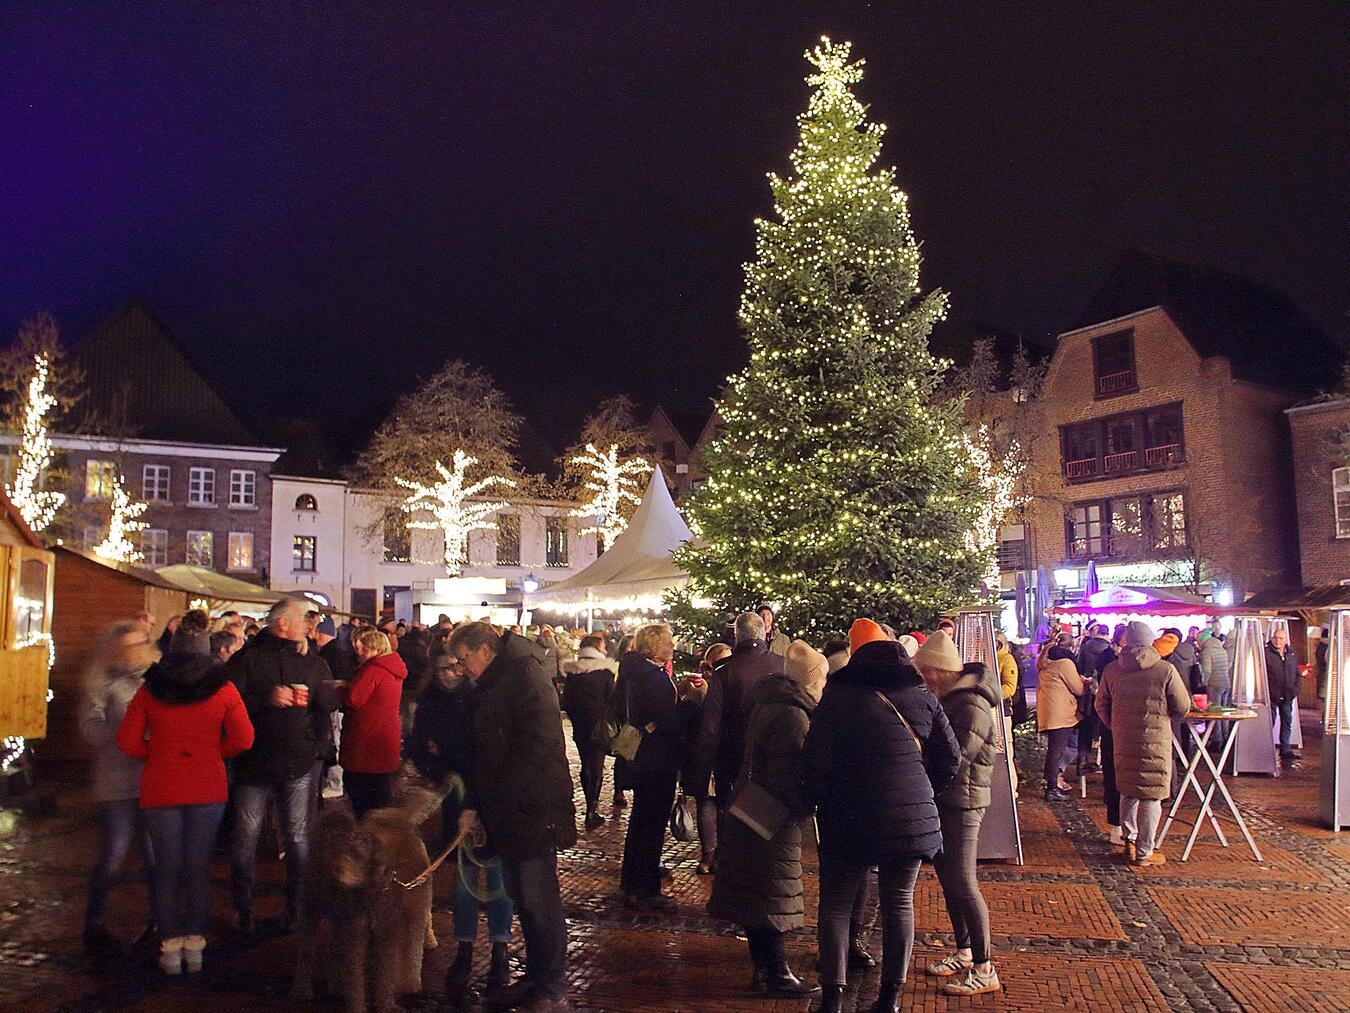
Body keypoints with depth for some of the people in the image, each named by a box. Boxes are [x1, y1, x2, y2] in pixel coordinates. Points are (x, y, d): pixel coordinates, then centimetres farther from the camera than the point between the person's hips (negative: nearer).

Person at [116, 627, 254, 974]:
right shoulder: (223, 688, -3)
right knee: (199, 868, 9)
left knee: (167, 869, 9)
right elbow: (243, 738, -6)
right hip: (208, 787, 0)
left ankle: (170, 948, 14)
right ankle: (194, 947, 13)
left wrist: (157, 753, 13)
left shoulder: (149, 691, 1)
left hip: (160, 788, 0)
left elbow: (127, 741, 0)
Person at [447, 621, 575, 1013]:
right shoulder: (490, 686, 16)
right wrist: (474, 805, 8)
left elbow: (537, 747, -21)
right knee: (522, 898, 15)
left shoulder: (526, 675, -13)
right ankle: (536, 977, 28)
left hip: (533, 810, -9)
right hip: (508, 813, 9)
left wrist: (488, 802, -16)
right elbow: (483, 753, 19)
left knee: (538, 900, -1)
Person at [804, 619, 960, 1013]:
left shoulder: (837, 696, -6)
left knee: (836, 903, 10)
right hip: (912, 817, 3)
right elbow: (950, 758, 7)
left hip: (850, 819, -3)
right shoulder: (921, 697, 4)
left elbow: (815, 763, -11)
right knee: (899, 902, 15)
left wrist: (821, 802, 7)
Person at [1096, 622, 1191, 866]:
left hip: (1122, 741, 4)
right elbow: (1183, 708, -5)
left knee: (1128, 792, 19)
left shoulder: (1112, 670, 1)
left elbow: (1101, 705, 8)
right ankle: (1144, 852, 10)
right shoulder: (1165, 670, -10)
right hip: (1155, 740, -4)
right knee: (1151, 795, 5)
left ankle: (1129, 841, 25)